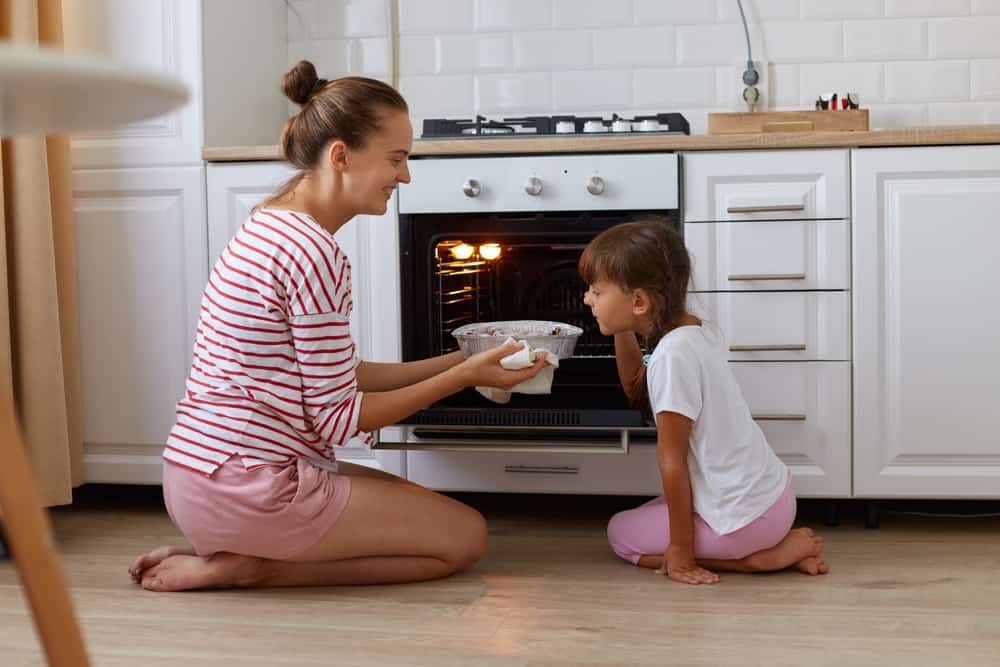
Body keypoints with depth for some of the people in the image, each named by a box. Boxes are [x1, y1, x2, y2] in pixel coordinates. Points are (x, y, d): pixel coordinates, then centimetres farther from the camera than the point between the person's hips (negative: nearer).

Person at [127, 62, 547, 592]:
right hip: (247, 487, -10)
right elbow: (338, 418, -15)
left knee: (422, 504, 22)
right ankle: (247, 567, -5)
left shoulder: (272, 226, 12)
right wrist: (464, 376, -7)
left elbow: (336, 377, 13)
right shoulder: (312, 252, -19)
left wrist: (457, 362, 10)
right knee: (464, 535, 2)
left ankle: (229, 551, 9)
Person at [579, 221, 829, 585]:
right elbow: (638, 393, 21)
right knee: (641, 518, 28)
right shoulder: (698, 330, 4)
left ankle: (762, 557, -2)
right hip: (772, 493, 9)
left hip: (746, 514, -9)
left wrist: (680, 551, -13)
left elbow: (672, 461, -19)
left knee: (621, 534, 9)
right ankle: (780, 542, 11)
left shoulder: (672, 356, -24)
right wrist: (624, 332, 9)